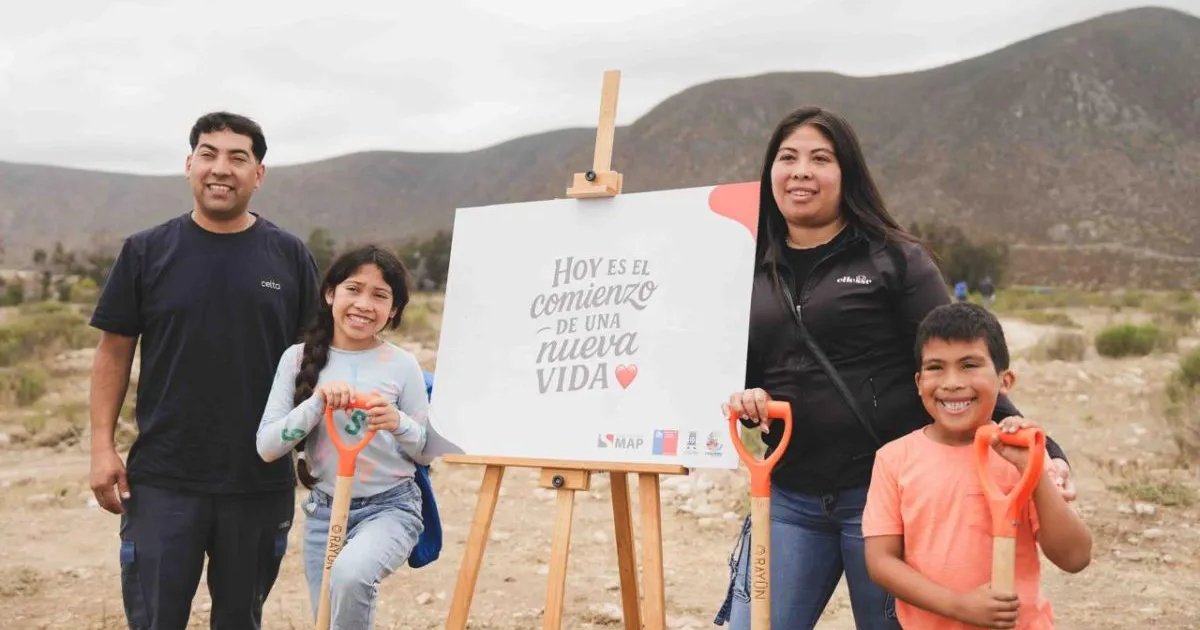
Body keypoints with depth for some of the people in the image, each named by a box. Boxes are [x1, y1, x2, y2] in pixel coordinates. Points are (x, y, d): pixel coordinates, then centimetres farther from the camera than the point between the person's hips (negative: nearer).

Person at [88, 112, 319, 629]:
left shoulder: (289, 257, 3)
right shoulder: (147, 252, 1)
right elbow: (114, 352, 4)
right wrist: (102, 445, -3)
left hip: (261, 482, 1)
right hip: (162, 480, -1)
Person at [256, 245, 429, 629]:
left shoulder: (402, 366, -5)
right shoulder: (299, 358, -1)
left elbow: (429, 450, 1)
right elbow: (266, 447, -6)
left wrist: (399, 424, -19)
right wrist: (316, 403, -20)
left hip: (390, 507, -3)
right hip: (324, 512, 3)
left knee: (349, 574, -32)